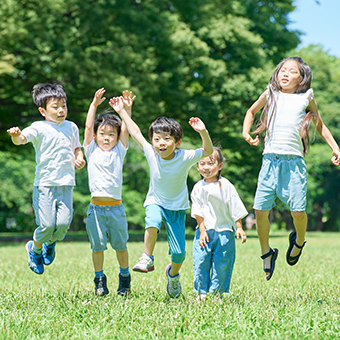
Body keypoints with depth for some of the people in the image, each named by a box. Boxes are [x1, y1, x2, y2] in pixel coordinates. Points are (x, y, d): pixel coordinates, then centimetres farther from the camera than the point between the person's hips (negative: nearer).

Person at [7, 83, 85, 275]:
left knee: (64, 223, -8)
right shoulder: (39, 128, -3)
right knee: (47, 225, -9)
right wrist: (16, 136, -43)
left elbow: (77, 148, 27)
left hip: (66, 185, 4)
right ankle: (35, 249, 22)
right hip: (45, 184, -4)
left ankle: (50, 243, 26)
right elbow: (21, 139, -19)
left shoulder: (71, 127, 13)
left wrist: (79, 159, 5)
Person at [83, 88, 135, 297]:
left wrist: (127, 109, -10)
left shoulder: (119, 152, 8)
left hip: (116, 207, 0)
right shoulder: (92, 151, 6)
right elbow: (88, 127, -1)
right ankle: (100, 280, 14)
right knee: (98, 245, 3)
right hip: (96, 207, 0)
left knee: (120, 244, 8)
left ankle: (125, 278, 23)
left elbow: (125, 130, 0)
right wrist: (94, 105, -8)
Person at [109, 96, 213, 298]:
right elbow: (135, 132, -3)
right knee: (153, 222, -37)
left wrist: (203, 132, -41)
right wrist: (122, 111, -1)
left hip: (177, 207, 0)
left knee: (179, 253, -4)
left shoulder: (185, 158, -19)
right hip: (155, 202, 1)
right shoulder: (151, 153, -13)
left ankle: (173, 273, 30)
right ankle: (148, 259, -16)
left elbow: (208, 151, -24)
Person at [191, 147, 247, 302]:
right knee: (200, 261, -3)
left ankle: (218, 292, 11)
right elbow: (198, 212, 2)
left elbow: (236, 209, -1)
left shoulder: (226, 186, -5)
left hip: (224, 230, -1)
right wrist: (202, 230, -5)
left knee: (222, 262, 0)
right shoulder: (198, 188, 1)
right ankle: (201, 292, 9)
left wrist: (239, 228, -4)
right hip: (205, 230, 1)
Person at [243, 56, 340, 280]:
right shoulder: (270, 94, 10)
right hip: (270, 159, 1)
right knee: (260, 209, -3)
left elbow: (319, 124, 21)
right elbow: (252, 111, 27)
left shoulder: (306, 98, 8)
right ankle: (267, 253, 17)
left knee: (297, 209, -8)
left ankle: (298, 241, 25)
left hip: (294, 161, -1)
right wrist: (246, 133, 12)